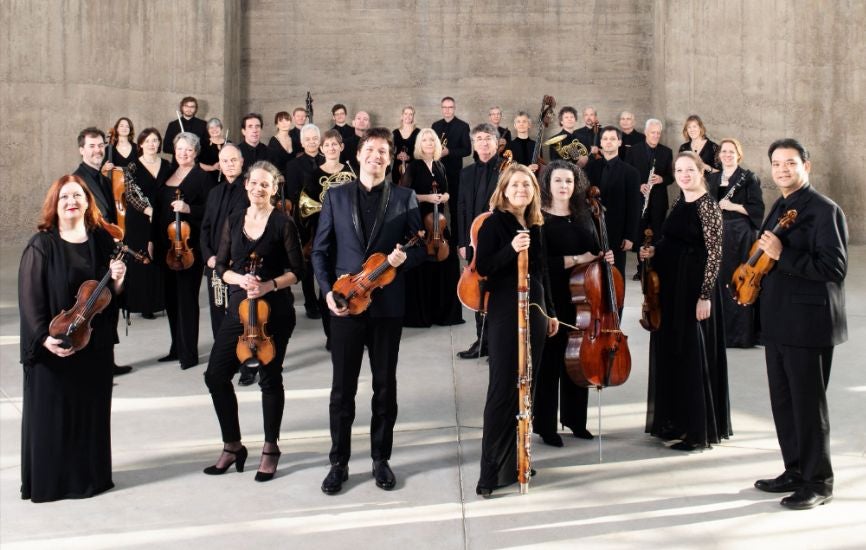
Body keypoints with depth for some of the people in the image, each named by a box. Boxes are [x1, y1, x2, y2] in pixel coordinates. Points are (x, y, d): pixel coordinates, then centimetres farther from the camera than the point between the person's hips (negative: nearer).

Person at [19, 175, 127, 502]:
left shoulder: (102, 241, 5)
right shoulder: (41, 247, -8)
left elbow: (112, 294, 11)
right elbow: (29, 299, -11)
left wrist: (117, 281, -11)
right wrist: (44, 339, -22)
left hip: (95, 345, 4)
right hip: (54, 348, -4)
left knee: (92, 410, 11)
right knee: (52, 414, 4)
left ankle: (91, 476, 25)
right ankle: (48, 482, 18)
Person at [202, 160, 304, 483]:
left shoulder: (283, 223, -5)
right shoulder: (234, 221, 7)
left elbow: (296, 271, -4)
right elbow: (221, 267, 8)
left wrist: (269, 285, -19)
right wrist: (240, 279, -12)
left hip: (274, 311, -4)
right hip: (239, 308, 4)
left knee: (270, 378, 5)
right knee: (216, 375, 1)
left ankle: (270, 449, 21)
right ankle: (232, 446, 18)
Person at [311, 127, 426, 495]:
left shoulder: (404, 198, 4)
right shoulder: (336, 196, 6)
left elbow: (422, 247, 5)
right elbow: (321, 250, 6)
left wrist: (404, 257, -17)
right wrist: (328, 291, -6)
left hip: (387, 305, 0)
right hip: (346, 303, 0)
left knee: (385, 386, 9)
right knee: (342, 388, 5)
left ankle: (381, 459, 22)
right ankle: (339, 462, 17)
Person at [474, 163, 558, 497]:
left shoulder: (535, 227, 13)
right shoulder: (495, 223, -7)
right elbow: (483, 268, -14)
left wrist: (551, 312, 19)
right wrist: (511, 249, -28)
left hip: (535, 311, 7)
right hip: (505, 312, -7)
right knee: (502, 390, -8)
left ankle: (514, 460, 19)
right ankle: (490, 471, -4)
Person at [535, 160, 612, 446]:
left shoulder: (584, 215, 10)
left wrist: (604, 257, 1)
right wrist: (575, 259, -19)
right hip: (552, 299, -6)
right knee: (550, 362, 1)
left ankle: (575, 419, 27)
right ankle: (545, 425, 13)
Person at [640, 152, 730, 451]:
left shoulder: (708, 206, -12)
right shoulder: (679, 203, 12)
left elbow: (714, 254, -16)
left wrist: (705, 295, -21)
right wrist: (654, 251, 1)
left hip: (694, 288, -8)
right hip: (670, 286, 8)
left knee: (693, 355, -3)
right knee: (670, 353, 13)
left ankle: (699, 430, 5)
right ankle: (677, 420, 25)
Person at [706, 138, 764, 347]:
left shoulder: (749, 178, -3)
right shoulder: (712, 178, 13)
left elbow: (757, 208, -9)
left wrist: (733, 206, -18)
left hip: (741, 235, -5)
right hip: (717, 234, 5)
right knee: (718, 281, 5)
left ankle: (741, 332, 1)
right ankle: (719, 329, 14)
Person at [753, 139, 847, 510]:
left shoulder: (824, 210, -12)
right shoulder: (779, 208, 14)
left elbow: (834, 267, -21)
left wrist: (781, 255, -25)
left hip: (808, 324, -8)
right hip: (778, 323, 9)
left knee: (808, 404, -1)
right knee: (783, 402, 14)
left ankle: (818, 482, 12)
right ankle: (795, 472, 27)